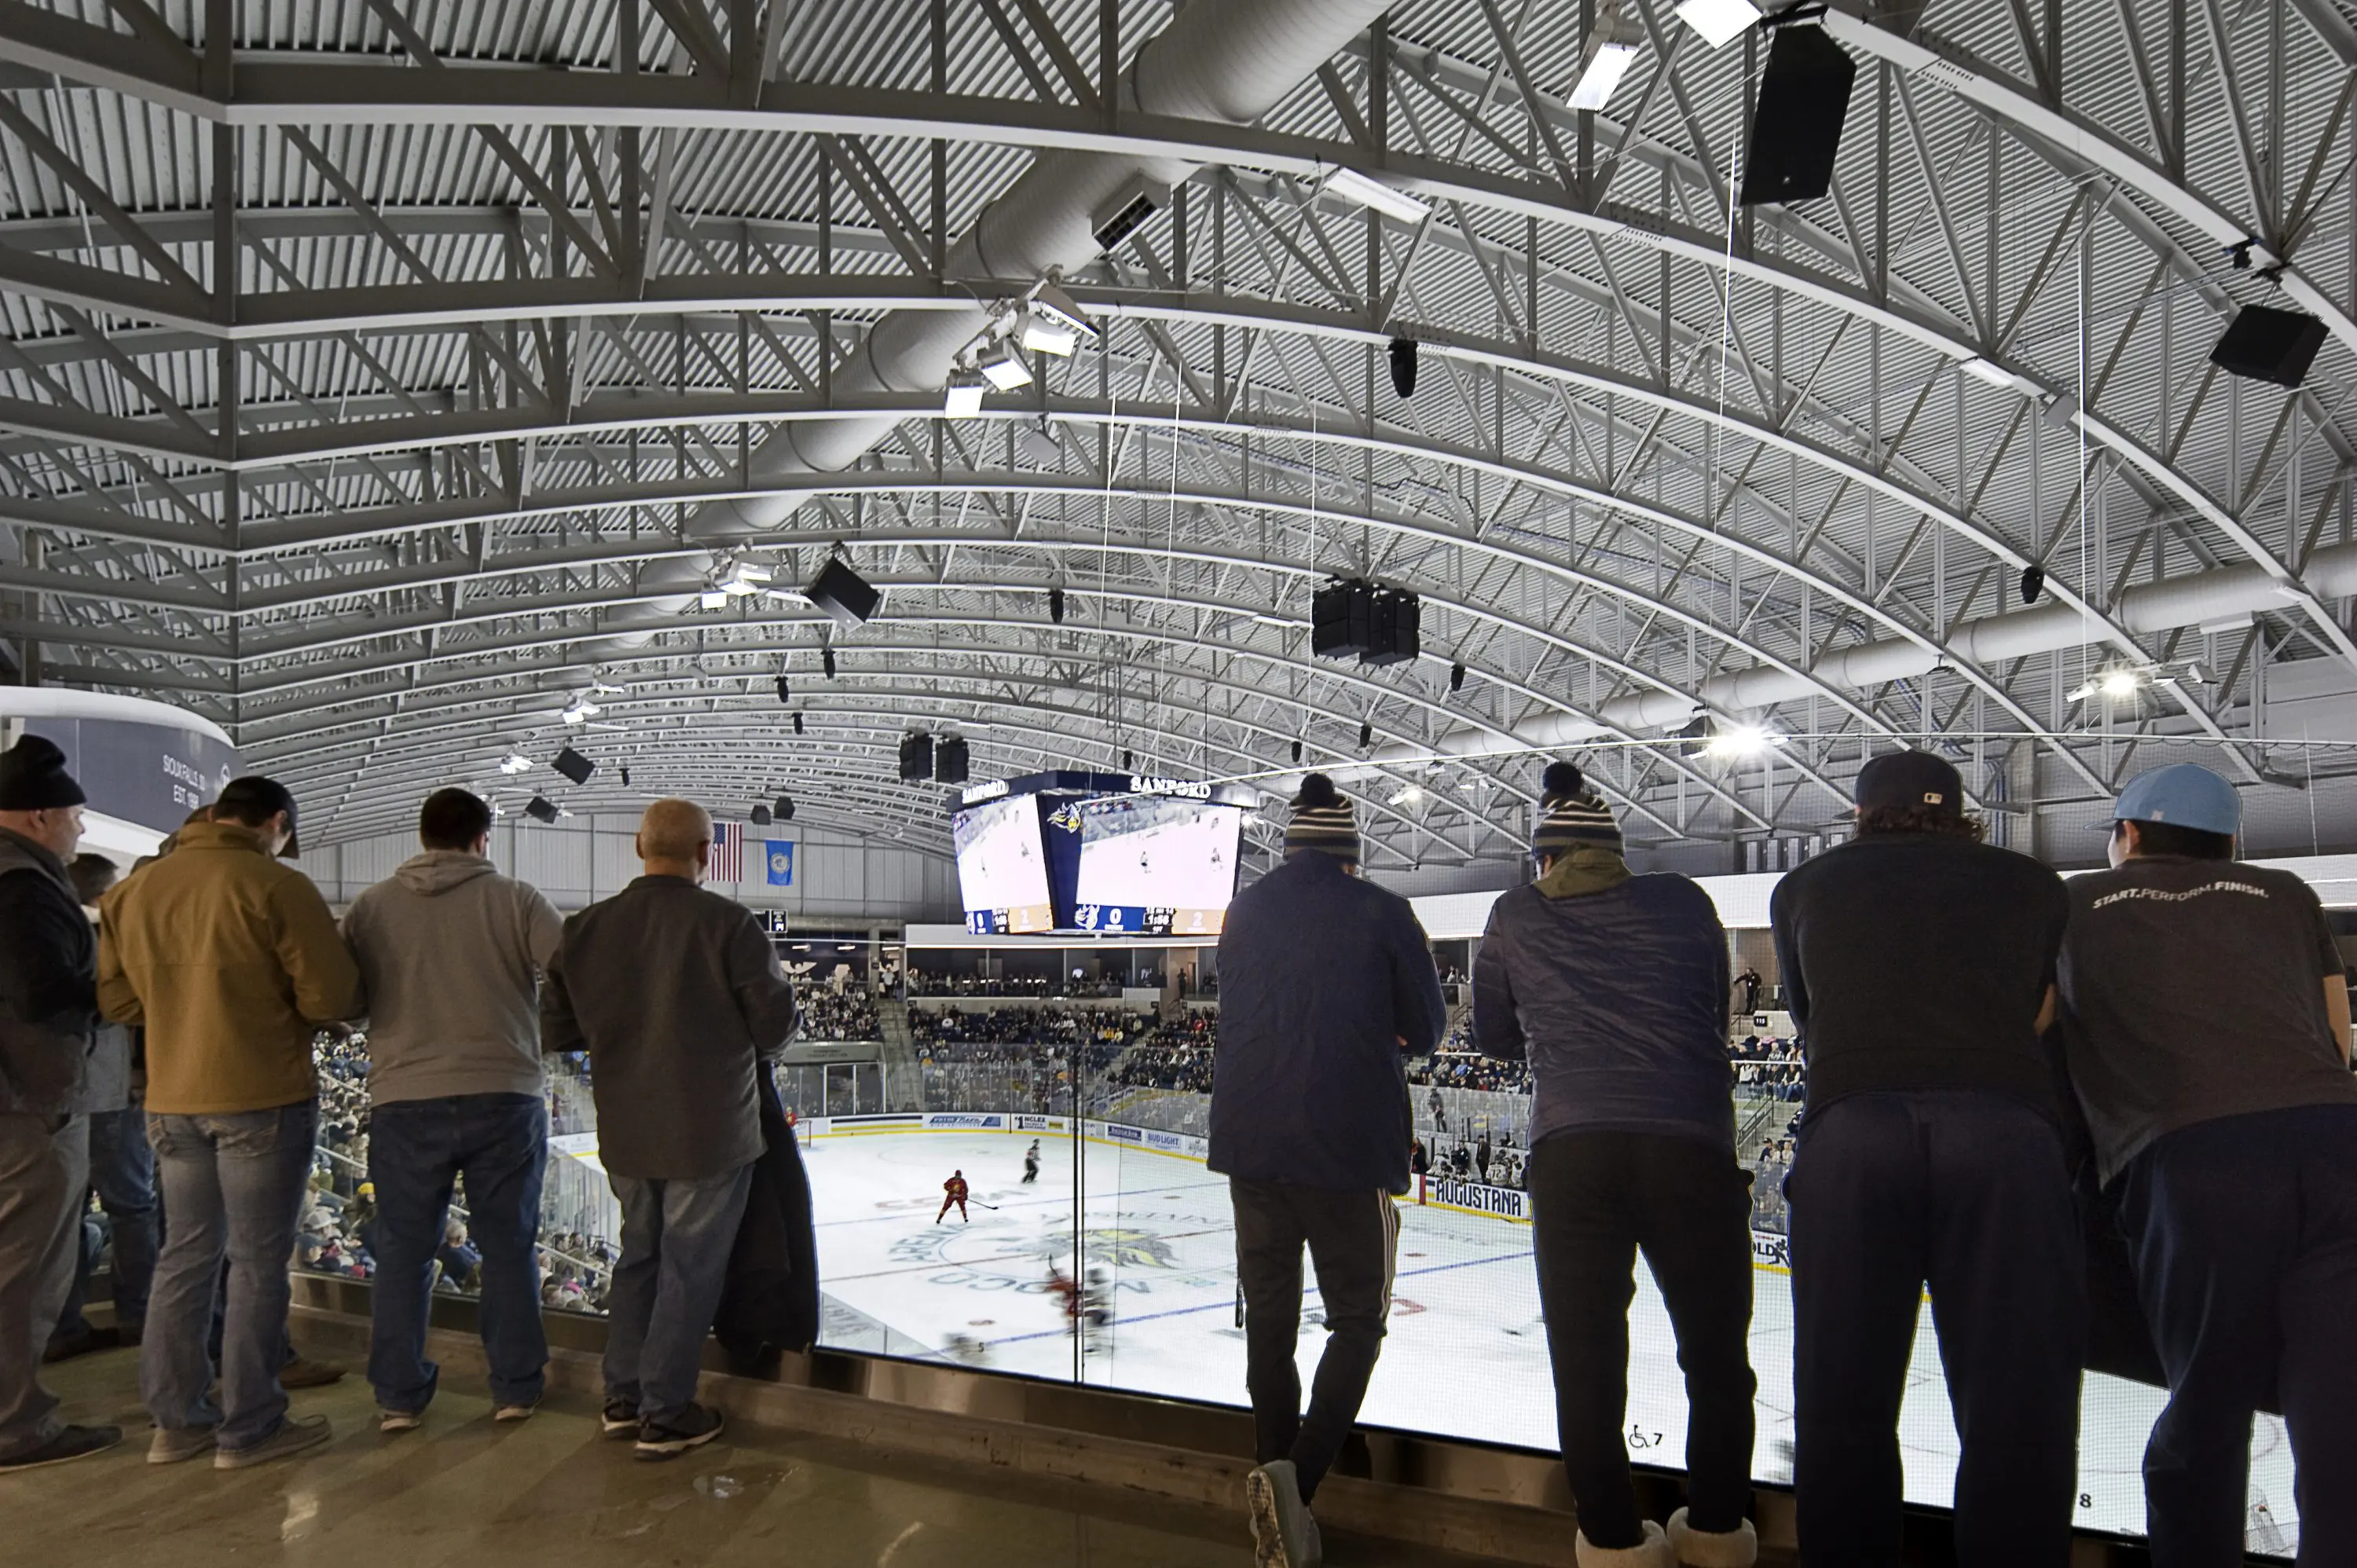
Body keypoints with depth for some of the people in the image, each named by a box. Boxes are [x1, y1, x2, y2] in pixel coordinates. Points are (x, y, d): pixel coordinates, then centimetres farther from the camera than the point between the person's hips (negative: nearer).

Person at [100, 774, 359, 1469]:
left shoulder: (134, 890, 6)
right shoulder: (276, 886, -13)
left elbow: (116, 998, 10)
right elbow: (329, 998, -14)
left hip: (172, 1101, 6)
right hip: (263, 1098, -6)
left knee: (186, 1256, 16)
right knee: (259, 1262, 2)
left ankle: (176, 1419, 22)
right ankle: (249, 1429, 8)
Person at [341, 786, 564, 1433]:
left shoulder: (371, 906, 3)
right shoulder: (516, 900, -4)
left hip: (404, 1100, 1)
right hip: (506, 1095, -1)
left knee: (404, 1249, 12)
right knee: (509, 1245, 10)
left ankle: (399, 1395, 17)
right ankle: (515, 1388, 17)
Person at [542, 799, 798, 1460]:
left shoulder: (585, 929, -1)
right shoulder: (728, 924, -16)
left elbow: (556, 1030, 4)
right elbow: (775, 1025, -12)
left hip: (625, 1133, 5)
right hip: (709, 1133, -5)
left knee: (639, 1253, 22)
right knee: (690, 1268, 7)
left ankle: (623, 1399, 31)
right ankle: (664, 1415, 16)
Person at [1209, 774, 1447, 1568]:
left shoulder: (1244, 910, 8)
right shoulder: (1382, 912, -3)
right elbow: (1425, 1030, 2)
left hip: (1249, 1138, 4)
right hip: (1348, 1144, -3)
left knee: (1269, 1318, 15)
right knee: (1357, 1318, 7)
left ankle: (1278, 1482, 16)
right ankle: (1297, 1477, -12)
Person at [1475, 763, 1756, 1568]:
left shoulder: (1515, 915, 12)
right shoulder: (1684, 902, 13)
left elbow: (1495, 1036, 21)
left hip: (1570, 1147, 0)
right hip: (1692, 1145, 1)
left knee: (1586, 1352, 10)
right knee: (1715, 1350, 17)